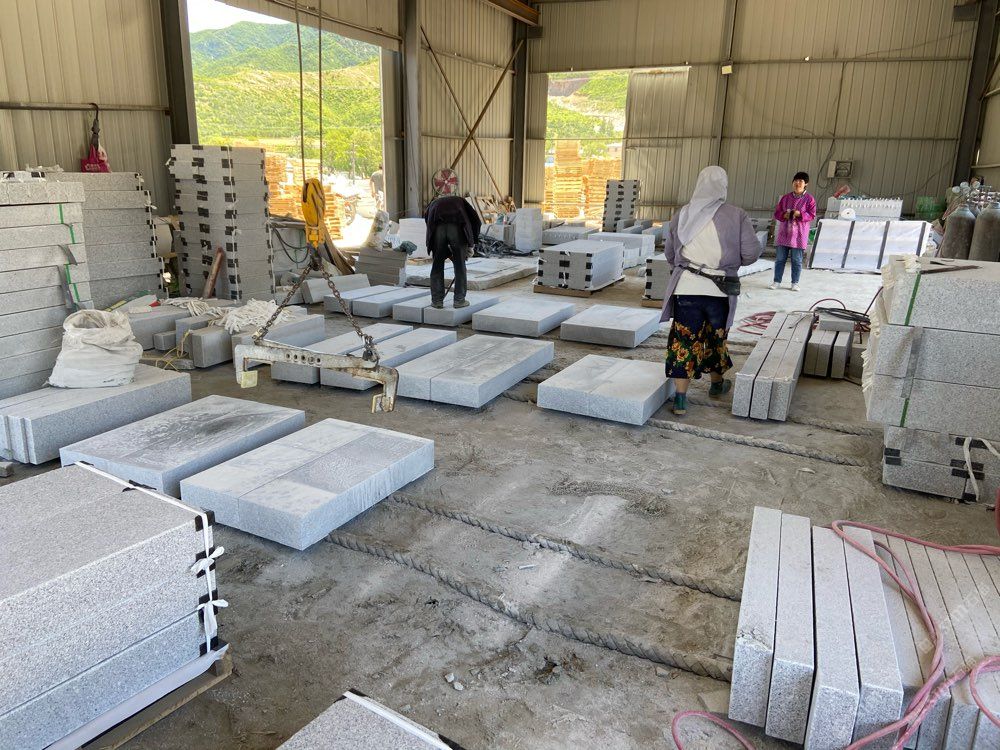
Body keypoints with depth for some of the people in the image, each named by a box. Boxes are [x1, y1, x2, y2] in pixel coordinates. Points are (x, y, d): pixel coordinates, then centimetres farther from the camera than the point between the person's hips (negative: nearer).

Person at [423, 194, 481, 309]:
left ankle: (437, 300, 18)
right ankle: (459, 300, 17)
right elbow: (476, 221, 20)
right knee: (459, 265, 12)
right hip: (457, 227, -1)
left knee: (437, 265, 14)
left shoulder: (433, 203, 37)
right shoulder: (460, 200, 34)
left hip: (437, 228, 1)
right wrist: (471, 243, 27)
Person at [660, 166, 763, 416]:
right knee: (716, 336, 19)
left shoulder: (682, 214, 3)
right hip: (719, 290, 0)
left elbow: (669, 253, 11)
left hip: (686, 288, 1)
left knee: (684, 339, 5)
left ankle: (680, 398, 2)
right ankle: (717, 384, 40)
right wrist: (731, 260, 14)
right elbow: (751, 253, -6)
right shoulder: (736, 216, -4)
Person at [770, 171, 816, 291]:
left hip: (799, 235, -3)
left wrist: (800, 214, -21)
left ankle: (795, 283, 11)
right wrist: (784, 215, -12)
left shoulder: (809, 199, 1)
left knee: (797, 261, 2)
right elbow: (777, 212, 9)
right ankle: (776, 281, 12)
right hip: (783, 233, 3)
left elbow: (812, 215, -5)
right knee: (780, 259, 4)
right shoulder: (785, 197, 9)